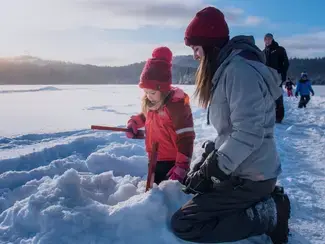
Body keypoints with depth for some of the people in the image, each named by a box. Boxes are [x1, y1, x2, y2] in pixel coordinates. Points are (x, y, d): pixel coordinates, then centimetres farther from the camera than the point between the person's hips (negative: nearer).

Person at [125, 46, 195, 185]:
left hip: (171, 161, -8)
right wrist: (134, 123, 6)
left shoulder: (176, 105, -22)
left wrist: (182, 167, -28)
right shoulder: (149, 102, 3)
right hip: (155, 159, 8)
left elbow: (185, 138, -24)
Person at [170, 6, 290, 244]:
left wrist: (210, 170, -20)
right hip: (245, 171, 10)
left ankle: (267, 215, -5)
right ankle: (266, 199, 14)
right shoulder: (226, 68, 12)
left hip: (249, 177, -10)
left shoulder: (240, 69, -21)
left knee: (183, 224, -9)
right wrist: (207, 160, 8)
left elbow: (248, 134, -28)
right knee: (192, 180, 29)